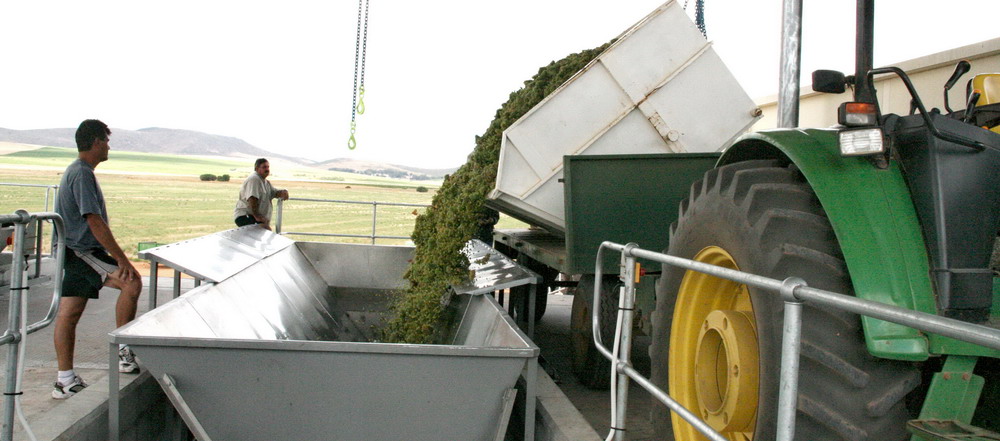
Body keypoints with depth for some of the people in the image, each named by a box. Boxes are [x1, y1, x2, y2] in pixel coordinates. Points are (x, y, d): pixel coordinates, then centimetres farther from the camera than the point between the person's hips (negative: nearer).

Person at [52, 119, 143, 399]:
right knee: (131, 282, -20)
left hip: (71, 252, 11)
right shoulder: (82, 174, -15)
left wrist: (116, 255, 23)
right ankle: (123, 352, -15)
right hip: (80, 250, -11)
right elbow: (95, 222, -22)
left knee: (69, 314, 10)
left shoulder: (75, 171, 18)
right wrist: (122, 259, -22)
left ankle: (65, 381, 14)